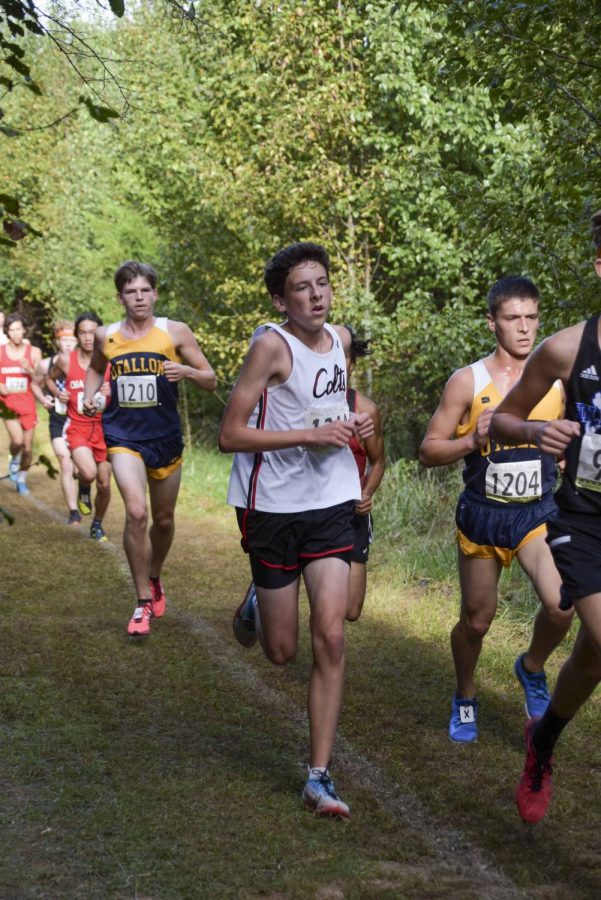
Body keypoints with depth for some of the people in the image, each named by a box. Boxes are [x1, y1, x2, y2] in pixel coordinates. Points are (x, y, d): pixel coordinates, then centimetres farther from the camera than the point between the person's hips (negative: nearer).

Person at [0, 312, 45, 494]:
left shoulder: (34, 352, 1)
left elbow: (40, 383, 1)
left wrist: (30, 370, -17)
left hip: (28, 404, 1)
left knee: (28, 447, 3)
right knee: (17, 440, -22)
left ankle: (22, 479, 27)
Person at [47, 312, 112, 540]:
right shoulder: (65, 360, -5)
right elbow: (50, 379, 14)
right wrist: (57, 393, -7)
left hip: (104, 427, 1)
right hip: (77, 427, -1)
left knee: (104, 485, 7)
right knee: (89, 473, -26)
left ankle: (97, 524, 33)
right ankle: (83, 485, 11)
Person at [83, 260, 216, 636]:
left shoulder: (175, 332, -5)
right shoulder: (106, 337, 1)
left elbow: (211, 381, -1)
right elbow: (95, 368, 23)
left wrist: (186, 371, -22)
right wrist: (91, 395, 3)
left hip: (165, 438, 1)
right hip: (123, 437, -1)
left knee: (164, 519, 15)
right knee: (136, 513, -20)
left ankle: (155, 580, 45)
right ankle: (143, 603, -6)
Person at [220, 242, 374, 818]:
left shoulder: (341, 339, 6)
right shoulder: (272, 345, -14)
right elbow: (230, 435, -16)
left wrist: (355, 423, 5)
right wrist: (310, 434, -22)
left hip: (330, 502, 4)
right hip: (273, 506, -4)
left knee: (330, 637, -7)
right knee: (282, 651, 6)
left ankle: (319, 778, 1)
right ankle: (256, 605, 44)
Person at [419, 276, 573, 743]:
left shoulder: (558, 379, 0)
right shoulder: (468, 381, -8)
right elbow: (429, 451, -6)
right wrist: (471, 441, -23)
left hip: (538, 513, 1)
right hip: (482, 515, -1)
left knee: (561, 606, -20)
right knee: (477, 620, 10)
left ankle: (532, 669, 12)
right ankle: (465, 698, 38)